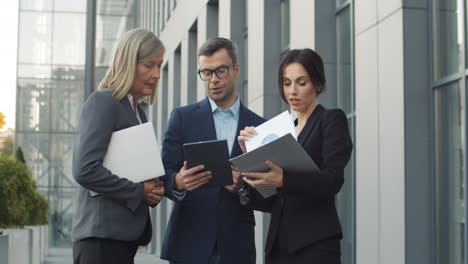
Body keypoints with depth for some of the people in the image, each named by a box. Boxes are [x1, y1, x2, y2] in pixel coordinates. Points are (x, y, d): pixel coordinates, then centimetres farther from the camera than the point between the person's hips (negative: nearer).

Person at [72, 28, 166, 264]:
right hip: (102, 234, -9)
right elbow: (84, 170, -19)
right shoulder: (103, 102, -8)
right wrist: (138, 192, -14)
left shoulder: (136, 109, 19)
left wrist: (153, 189, 3)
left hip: (126, 233, 9)